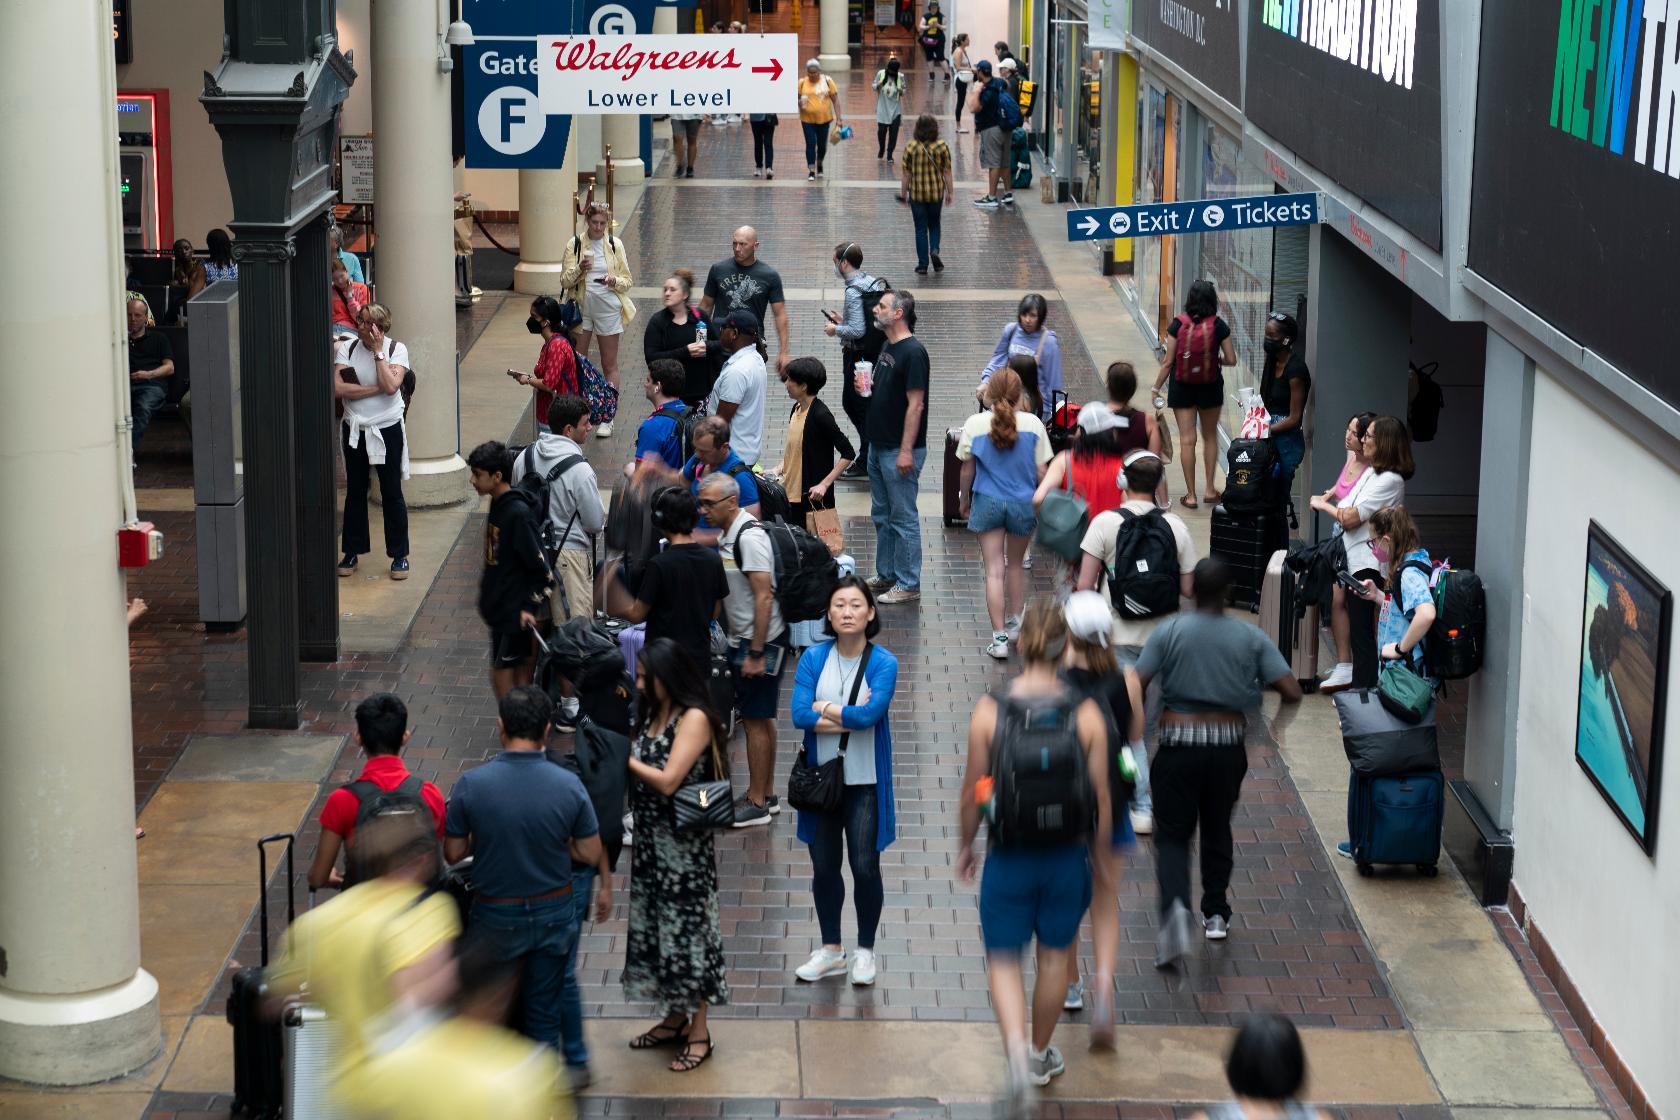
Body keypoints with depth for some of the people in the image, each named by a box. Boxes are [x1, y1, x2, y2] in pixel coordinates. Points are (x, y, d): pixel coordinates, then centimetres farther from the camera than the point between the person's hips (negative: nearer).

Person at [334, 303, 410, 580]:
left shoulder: (396, 349, -8)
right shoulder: (347, 348, -3)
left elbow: (391, 386, -23)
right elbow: (338, 388, -14)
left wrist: (378, 351, -19)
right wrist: (375, 388, -17)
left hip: (388, 429, -2)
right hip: (355, 429, 2)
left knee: (392, 493, 3)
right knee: (355, 492, 11)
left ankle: (399, 556, 12)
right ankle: (352, 553, 21)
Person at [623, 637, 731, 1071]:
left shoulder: (694, 719, -16)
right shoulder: (651, 714, 8)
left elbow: (667, 780, -22)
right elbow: (638, 770, 7)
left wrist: (621, 757, -15)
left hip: (683, 844, -8)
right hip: (650, 840, 8)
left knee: (687, 929, 0)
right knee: (657, 927, 14)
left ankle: (698, 1032, 9)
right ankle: (674, 1017, 28)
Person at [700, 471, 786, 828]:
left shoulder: (750, 537, -20)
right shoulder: (727, 535, 10)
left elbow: (764, 598, -24)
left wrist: (756, 653, -24)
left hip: (761, 641, -10)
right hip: (743, 639, 10)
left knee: (756, 720, -3)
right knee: (759, 718, 16)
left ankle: (756, 803, 5)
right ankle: (766, 795, 25)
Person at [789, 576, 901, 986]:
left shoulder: (883, 662, -9)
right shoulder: (814, 658, -3)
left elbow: (870, 715, -24)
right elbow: (799, 716, -13)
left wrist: (824, 708, -13)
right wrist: (850, 716, -19)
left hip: (864, 782, -3)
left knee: (865, 867, 3)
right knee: (824, 867, 12)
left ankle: (865, 951, 21)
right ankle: (831, 950, 28)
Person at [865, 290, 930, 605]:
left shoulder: (913, 352, -18)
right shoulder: (887, 347, 11)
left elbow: (915, 405, -21)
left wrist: (906, 451, -22)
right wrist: (865, 387, 7)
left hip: (899, 451, -10)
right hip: (879, 447, 10)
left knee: (903, 518, -2)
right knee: (882, 516, 18)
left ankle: (908, 585, 5)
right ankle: (886, 576, 29)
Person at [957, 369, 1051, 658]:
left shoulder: (975, 424, -8)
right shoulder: (1032, 423, -9)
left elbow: (967, 469, -1)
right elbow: (1041, 471, -5)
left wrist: (964, 501, 15)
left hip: (987, 502, -1)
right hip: (1023, 503, 1)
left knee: (994, 571, 2)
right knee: (1015, 564, 22)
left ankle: (1000, 637, -1)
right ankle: (1014, 622, 35)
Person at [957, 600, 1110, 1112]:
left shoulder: (989, 710, -11)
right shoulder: (1086, 714, -9)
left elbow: (973, 790, -4)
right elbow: (1102, 797, -4)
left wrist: (965, 845, 12)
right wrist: (1097, 857, 11)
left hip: (1008, 855, -1)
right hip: (1067, 856, 1)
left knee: (1003, 959, 11)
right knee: (1054, 955, 21)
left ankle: (1016, 1049, -12)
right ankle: (1041, 1055, 36)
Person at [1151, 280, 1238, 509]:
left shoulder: (1178, 325, -10)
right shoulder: (1218, 326, -10)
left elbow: (1168, 362, -8)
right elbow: (1231, 360, -7)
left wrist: (1156, 388, 2)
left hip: (1182, 387, -1)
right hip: (1210, 387, 1)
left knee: (1187, 440, 3)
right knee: (1210, 437, 18)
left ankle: (1191, 494, 6)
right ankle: (1210, 489, 21)